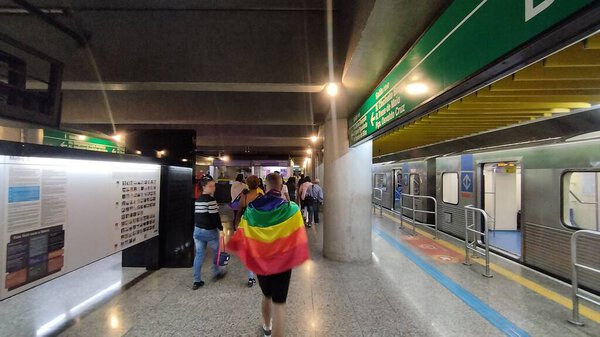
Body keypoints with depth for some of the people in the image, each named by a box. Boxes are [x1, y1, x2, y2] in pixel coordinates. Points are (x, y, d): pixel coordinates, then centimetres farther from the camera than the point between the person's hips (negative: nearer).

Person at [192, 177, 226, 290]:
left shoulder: (197, 200, 9)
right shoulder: (211, 200, -18)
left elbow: (195, 215, 14)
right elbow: (215, 217, -19)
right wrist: (221, 227, -6)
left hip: (197, 230, 7)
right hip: (210, 230, -7)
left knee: (199, 254, 10)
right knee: (217, 251, 15)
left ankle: (197, 281, 13)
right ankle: (217, 273, 29)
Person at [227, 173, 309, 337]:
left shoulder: (252, 207, -8)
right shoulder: (291, 208, -15)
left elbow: (242, 235, -1)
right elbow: (298, 237, -13)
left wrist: (232, 245, 15)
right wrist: (298, 256, 1)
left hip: (260, 259, 4)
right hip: (282, 260, -4)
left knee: (266, 295, 27)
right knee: (279, 303, 7)